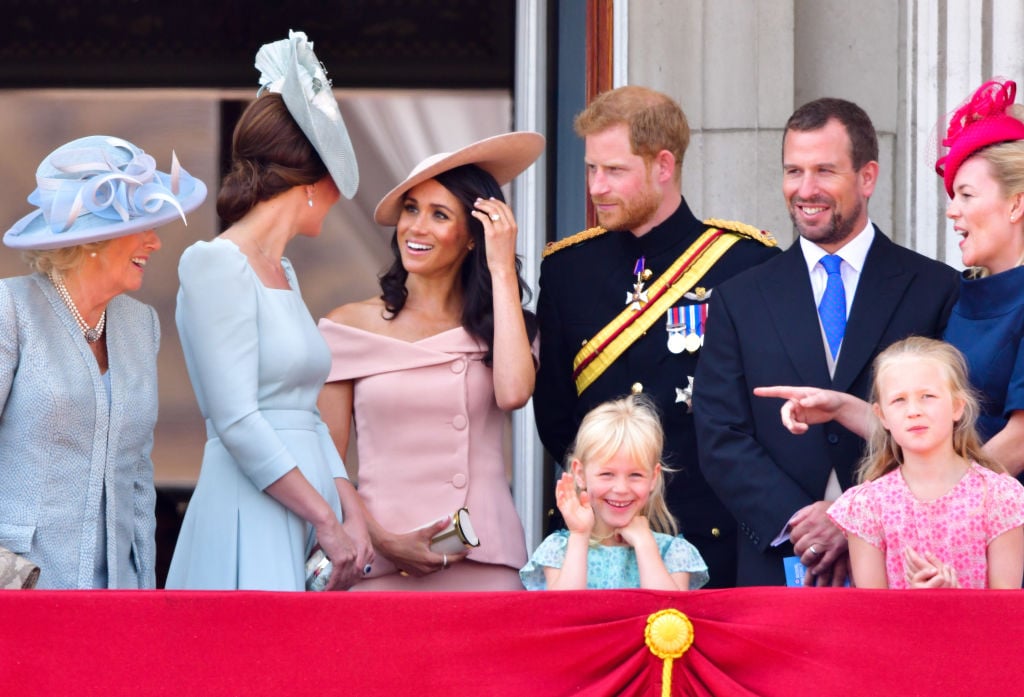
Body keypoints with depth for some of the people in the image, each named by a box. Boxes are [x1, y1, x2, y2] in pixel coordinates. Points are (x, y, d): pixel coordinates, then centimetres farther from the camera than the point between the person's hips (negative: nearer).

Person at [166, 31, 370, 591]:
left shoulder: (283, 273, 18)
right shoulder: (215, 265, -8)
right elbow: (237, 422, -15)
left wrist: (351, 514, 2)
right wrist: (327, 521, -14)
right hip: (251, 526, -8)